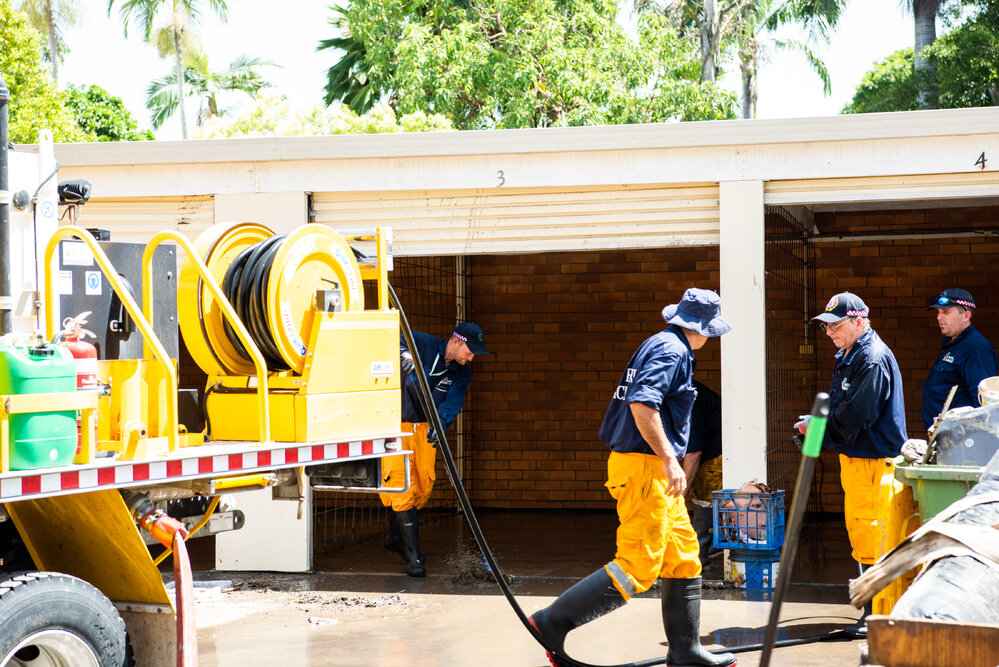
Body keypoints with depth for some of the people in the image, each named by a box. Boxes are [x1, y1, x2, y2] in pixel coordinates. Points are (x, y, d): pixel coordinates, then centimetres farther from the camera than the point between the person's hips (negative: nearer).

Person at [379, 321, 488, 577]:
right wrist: (403, 353, -40)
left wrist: (440, 424, -32)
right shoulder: (422, 344, -11)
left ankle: (396, 537, 31)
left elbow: (452, 403, -12)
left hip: (425, 428, 6)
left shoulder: (461, 373, 3)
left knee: (423, 486, 7)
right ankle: (413, 555, -12)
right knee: (402, 486, -12)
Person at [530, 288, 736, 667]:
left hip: (654, 469, 11)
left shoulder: (659, 345, 19)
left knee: (684, 558, 13)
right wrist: (669, 459, -26)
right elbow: (642, 404, -26)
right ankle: (553, 623, -11)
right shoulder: (672, 351, -12)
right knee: (638, 567, -12)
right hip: (645, 466, -11)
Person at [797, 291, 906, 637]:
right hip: (854, 458, 11)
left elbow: (855, 415, -22)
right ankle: (871, 609, 23)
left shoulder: (874, 359, -16)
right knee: (858, 531, 15)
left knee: (870, 537, -9)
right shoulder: (849, 356, 17)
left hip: (873, 461, -11)